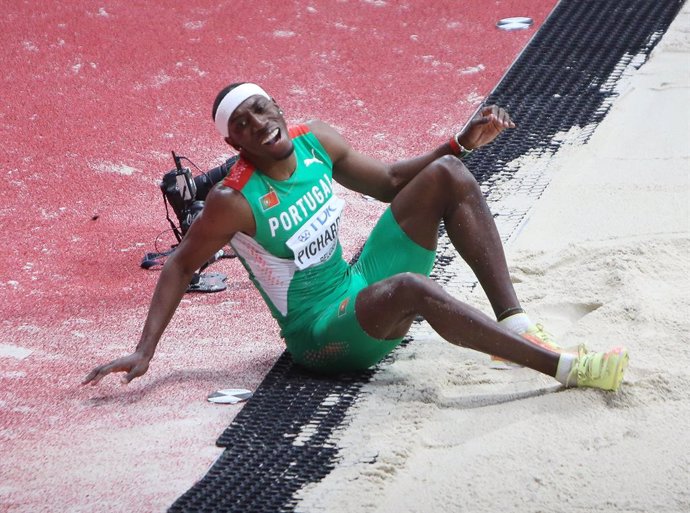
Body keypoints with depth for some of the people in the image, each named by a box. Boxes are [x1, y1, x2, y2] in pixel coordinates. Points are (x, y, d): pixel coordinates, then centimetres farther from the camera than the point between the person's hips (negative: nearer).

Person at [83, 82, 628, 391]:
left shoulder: (315, 141, 0)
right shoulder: (235, 201, -19)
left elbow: (389, 182, 14)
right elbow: (180, 267, -8)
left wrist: (462, 143, 5)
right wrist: (144, 352, -14)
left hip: (358, 287, 8)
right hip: (320, 336, -8)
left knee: (446, 175, -3)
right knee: (411, 288, -39)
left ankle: (513, 323, -14)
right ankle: (562, 366, -37)